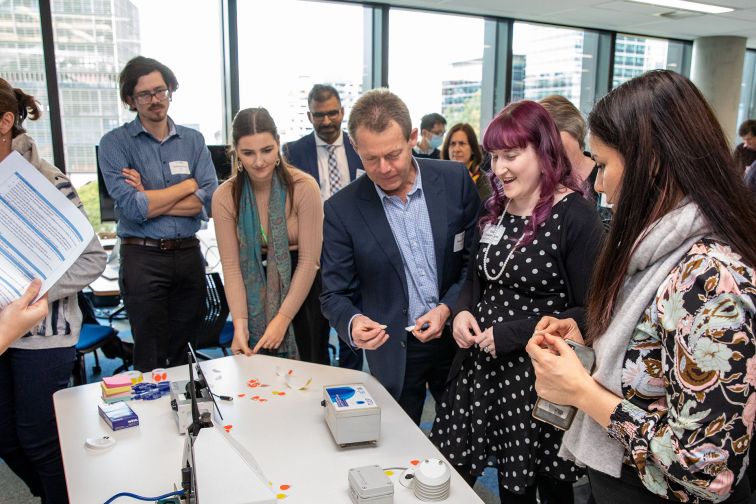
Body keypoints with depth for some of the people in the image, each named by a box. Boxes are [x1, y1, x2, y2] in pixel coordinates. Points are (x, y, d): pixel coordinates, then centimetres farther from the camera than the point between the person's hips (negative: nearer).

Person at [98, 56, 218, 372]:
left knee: (183, 352, 16)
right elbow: (132, 207, -16)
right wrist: (188, 185, -7)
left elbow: (210, 200, -5)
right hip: (143, 258, -3)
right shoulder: (115, 144, -2)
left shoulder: (193, 140, 8)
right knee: (151, 360, 5)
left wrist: (150, 200, -11)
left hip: (189, 254, 3)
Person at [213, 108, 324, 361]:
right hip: (257, 295, 2)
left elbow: (309, 260, -15)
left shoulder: (304, 187, -15)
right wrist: (239, 322, -20)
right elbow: (231, 266, -9)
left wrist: (283, 319, -18)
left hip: (303, 289, -1)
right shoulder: (225, 197, -9)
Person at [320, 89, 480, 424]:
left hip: (457, 337, 2)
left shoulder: (455, 180, -8)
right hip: (392, 349, -1)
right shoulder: (341, 210, -11)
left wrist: (447, 308, -15)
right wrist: (352, 322, -28)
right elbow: (335, 294, -7)